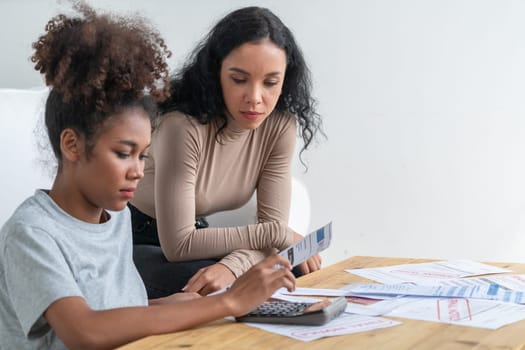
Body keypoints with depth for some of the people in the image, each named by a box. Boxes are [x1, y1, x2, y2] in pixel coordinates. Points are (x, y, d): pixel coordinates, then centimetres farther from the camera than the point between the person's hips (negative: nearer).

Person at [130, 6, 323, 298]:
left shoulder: (280, 125, -12)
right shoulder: (184, 125, -29)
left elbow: (274, 223, -14)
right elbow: (179, 245, -28)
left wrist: (232, 266, -36)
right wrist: (279, 233, -23)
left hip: (194, 238, 5)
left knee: (297, 275, -17)